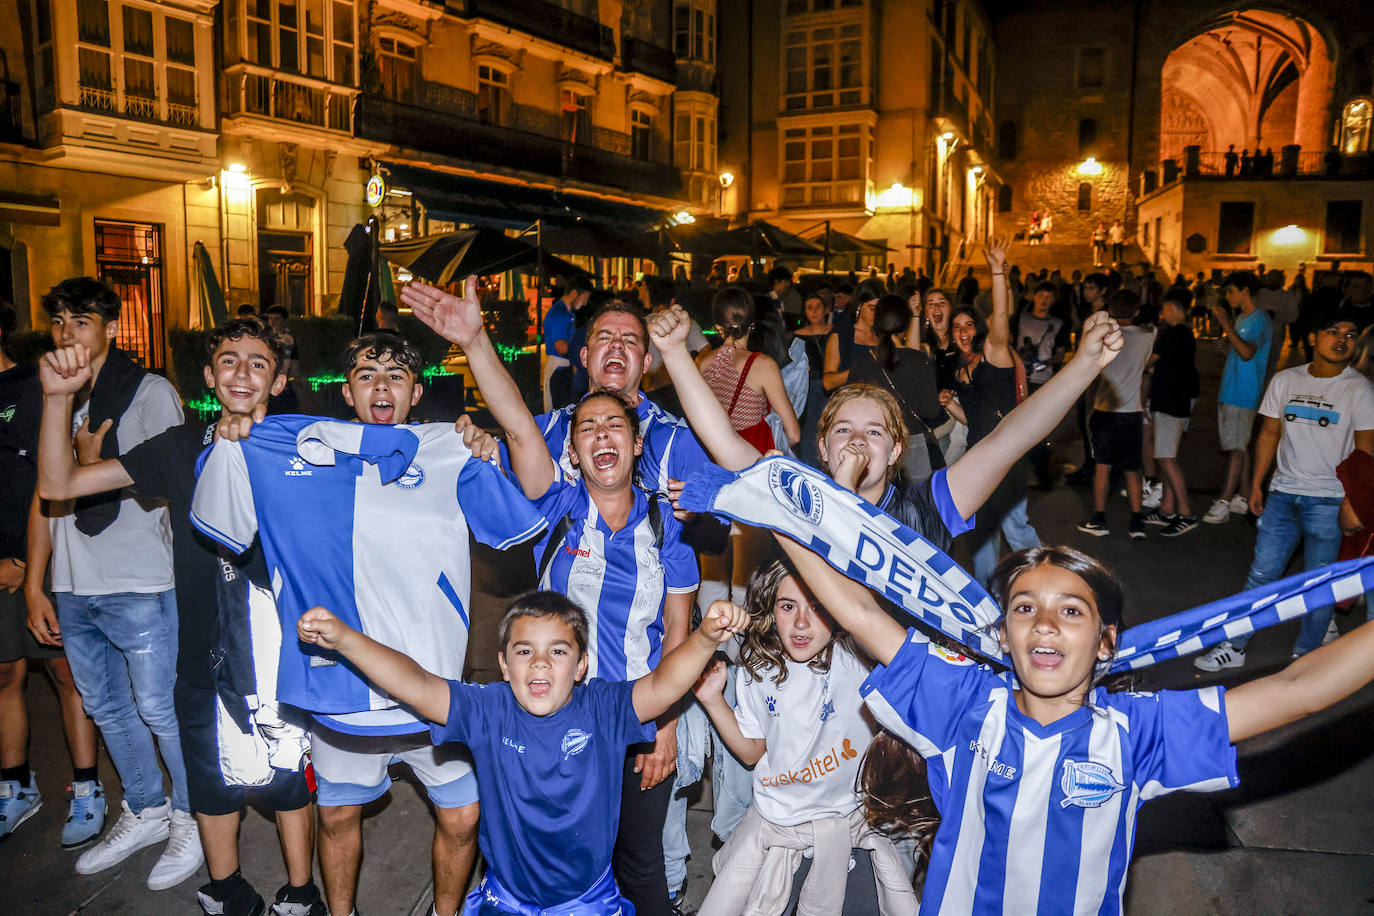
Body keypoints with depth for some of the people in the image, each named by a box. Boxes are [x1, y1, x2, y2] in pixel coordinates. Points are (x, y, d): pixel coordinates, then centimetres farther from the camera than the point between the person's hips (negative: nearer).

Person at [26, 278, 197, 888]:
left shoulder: (150, 392, -5)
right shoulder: (58, 400, 13)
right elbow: (46, 492, 14)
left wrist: (94, 463, -11)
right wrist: (34, 584, 11)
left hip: (138, 587, -6)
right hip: (73, 589, 6)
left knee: (159, 709, 1)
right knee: (106, 709, 16)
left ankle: (191, 821, 18)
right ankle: (145, 813, 33)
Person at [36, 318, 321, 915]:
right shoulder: (181, 448, 0)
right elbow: (59, 485, -1)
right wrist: (58, 397, -13)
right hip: (203, 659, 3)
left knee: (287, 784, 11)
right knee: (210, 786, 19)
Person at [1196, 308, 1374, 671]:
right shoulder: (1285, 380, 6)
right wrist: (1257, 484, 9)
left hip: (1329, 501, -3)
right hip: (1283, 493, 3)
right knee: (1261, 573, 5)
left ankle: (1306, 656, 20)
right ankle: (1235, 647, 13)